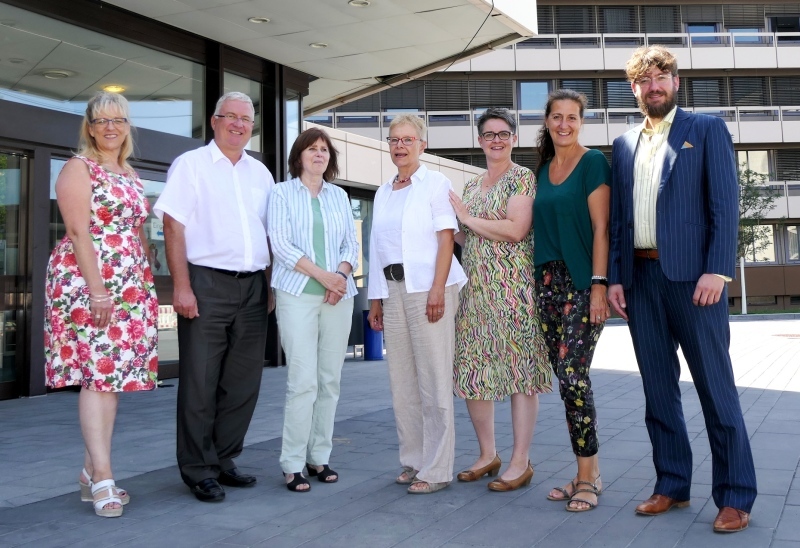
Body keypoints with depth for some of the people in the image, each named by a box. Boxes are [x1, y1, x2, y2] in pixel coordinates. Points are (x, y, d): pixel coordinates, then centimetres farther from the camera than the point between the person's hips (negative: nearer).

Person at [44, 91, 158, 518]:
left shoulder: (131, 175, 19)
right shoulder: (79, 168, -3)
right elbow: (78, 231, -12)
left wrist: (148, 283, 14)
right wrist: (98, 288, -19)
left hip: (131, 287, 7)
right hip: (88, 281, -7)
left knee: (115, 373, 6)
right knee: (97, 373, -10)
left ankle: (91, 471, 14)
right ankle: (103, 477, -7)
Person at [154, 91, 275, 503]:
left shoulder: (260, 173, 16)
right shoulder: (190, 165, 2)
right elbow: (173, 226, -6)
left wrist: (272, 286, 11)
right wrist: (182, 286, -14)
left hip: (253, 286, 5)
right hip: (207, 283, -5)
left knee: (243, 382, 8)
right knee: (201, 382, 0)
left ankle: (224, 460, 21)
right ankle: (198, 470, 10)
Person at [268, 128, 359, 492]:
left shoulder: (339, 196, 17)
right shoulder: (283, 193, 5)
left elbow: (351, 243, 14)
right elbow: (280, 243, -5)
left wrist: (342, 273, -7)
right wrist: (323, 275, -13)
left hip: (338, 297, 4)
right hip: (297, 295, -4)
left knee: (330, 380, 4)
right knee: (303, 381, -9)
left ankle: (319, 457, 14)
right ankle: (293, 465, 0)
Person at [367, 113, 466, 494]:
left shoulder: (435, 183, 1)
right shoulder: (383, 193, 18)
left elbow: (446, 237, -7)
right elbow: (376, 248, 17)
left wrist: (437, 289, -17)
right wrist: (376, 298, 13)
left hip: (428, 287, -6)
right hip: (393, 289, 6)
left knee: (434, 380, -4)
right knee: (401, 380, 7)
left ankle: (436, 469, 2)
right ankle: (413, 460, 17)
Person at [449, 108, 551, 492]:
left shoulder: (522, 178, -2)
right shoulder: (471, 186, 19)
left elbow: (516, 230, -16)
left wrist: (467, 218, -8)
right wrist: (455, 223, 4)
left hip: (513, 287, -7)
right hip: (475, 288, 7)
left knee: (519, 369, -3)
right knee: (473, 370, 7)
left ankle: (521, 462, 6)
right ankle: (487, 454, 20)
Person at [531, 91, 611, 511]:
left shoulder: (593, 163, -4)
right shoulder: (542, 169, 15)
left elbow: (601, 228, -10)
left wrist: (599, 284, -17)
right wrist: (537, 281, 10)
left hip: (582, 282, -6)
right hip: (548, 283, 6)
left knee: (573, 375, -11)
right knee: (567, 379, 7)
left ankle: (587, 476, 1)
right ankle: (588, 472, 17)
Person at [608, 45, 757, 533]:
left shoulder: (707, 129, 4)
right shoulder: (624, 145, 17)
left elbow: (725, 204, -5)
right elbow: (617, 218, 14)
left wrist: (717, 270, -14)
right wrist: (614, 277, 6)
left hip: (691, 275, -4)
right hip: (640, 277, 5)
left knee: (716, 387, -1)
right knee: (658, 388, 9)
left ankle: (735, 497, 9)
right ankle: (672, 486, 20)